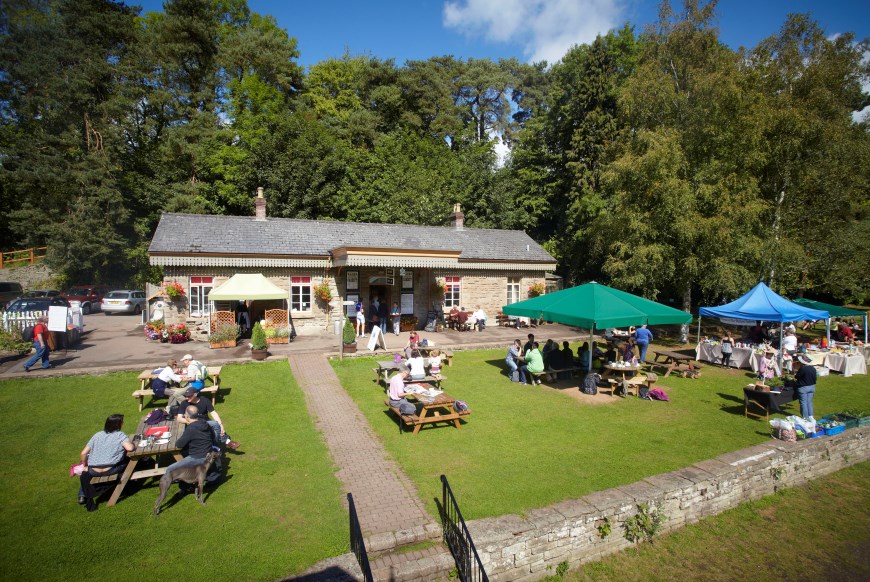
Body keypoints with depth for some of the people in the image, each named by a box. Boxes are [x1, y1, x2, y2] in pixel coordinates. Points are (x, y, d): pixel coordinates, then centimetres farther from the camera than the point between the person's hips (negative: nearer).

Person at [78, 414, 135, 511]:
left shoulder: (97, 435, 10)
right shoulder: (120, 435, -4)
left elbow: (83, 453, 7)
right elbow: (130, 448, -20)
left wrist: (85, 466, 21)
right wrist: (133, 445, 2)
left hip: (93, 471, 5)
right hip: (110, 470, -4)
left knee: (86, 473, 38)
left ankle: (83, 496, 29)